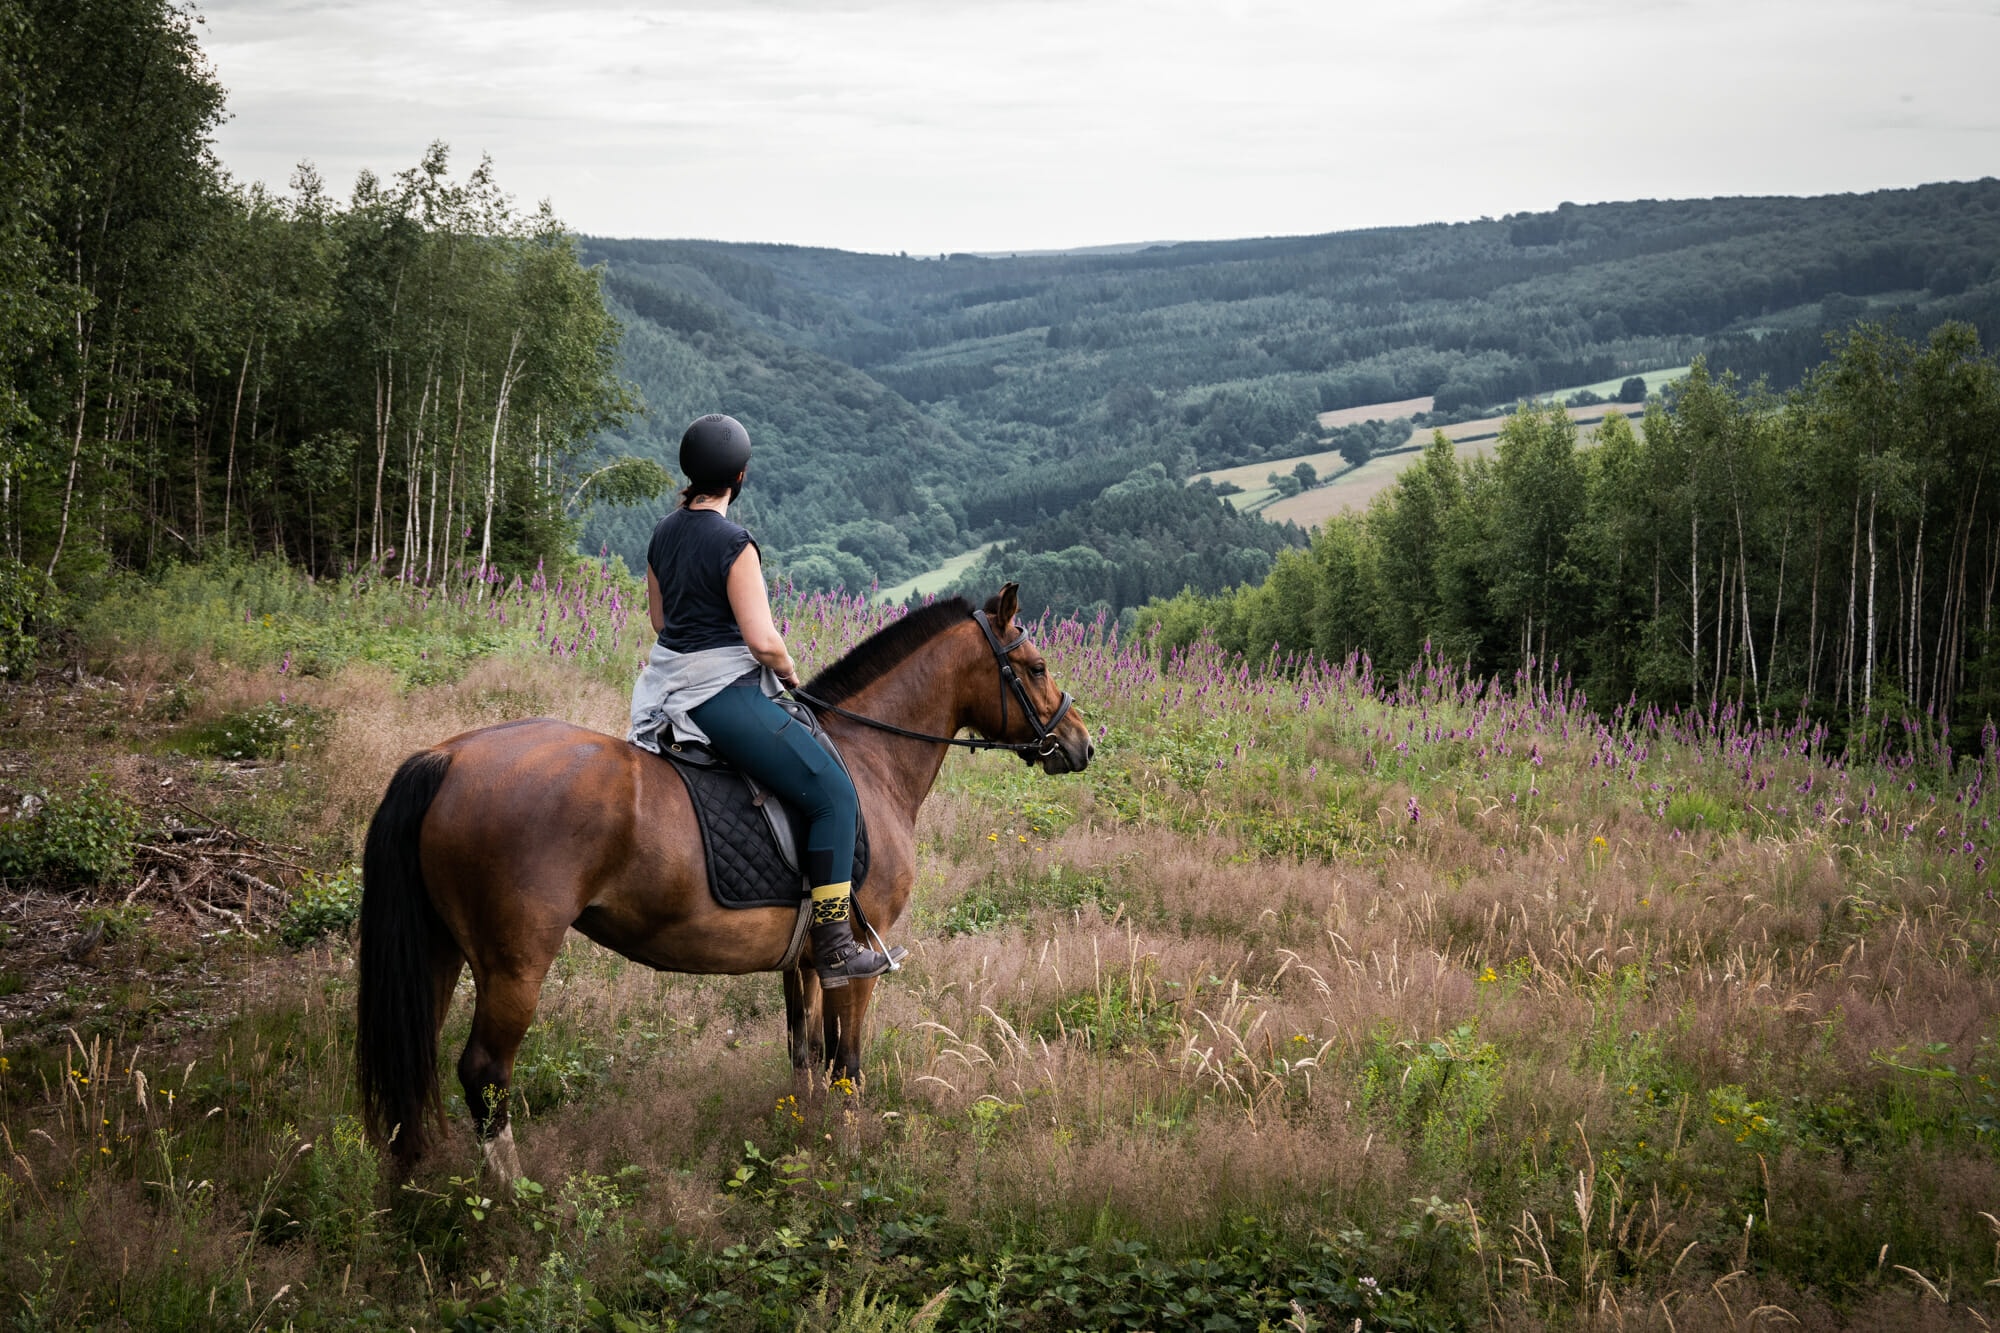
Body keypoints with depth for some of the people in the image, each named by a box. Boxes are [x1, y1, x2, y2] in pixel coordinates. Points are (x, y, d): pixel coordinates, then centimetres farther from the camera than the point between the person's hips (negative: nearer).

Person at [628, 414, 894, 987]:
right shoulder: (734, 542, -18)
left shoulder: (664, 534, 7)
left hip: (670, 692, 10)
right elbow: (763, 639, -20)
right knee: (834, 793, -9)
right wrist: (789, 673, -1)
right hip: (722, 695, -10)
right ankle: (833, 947, -14)